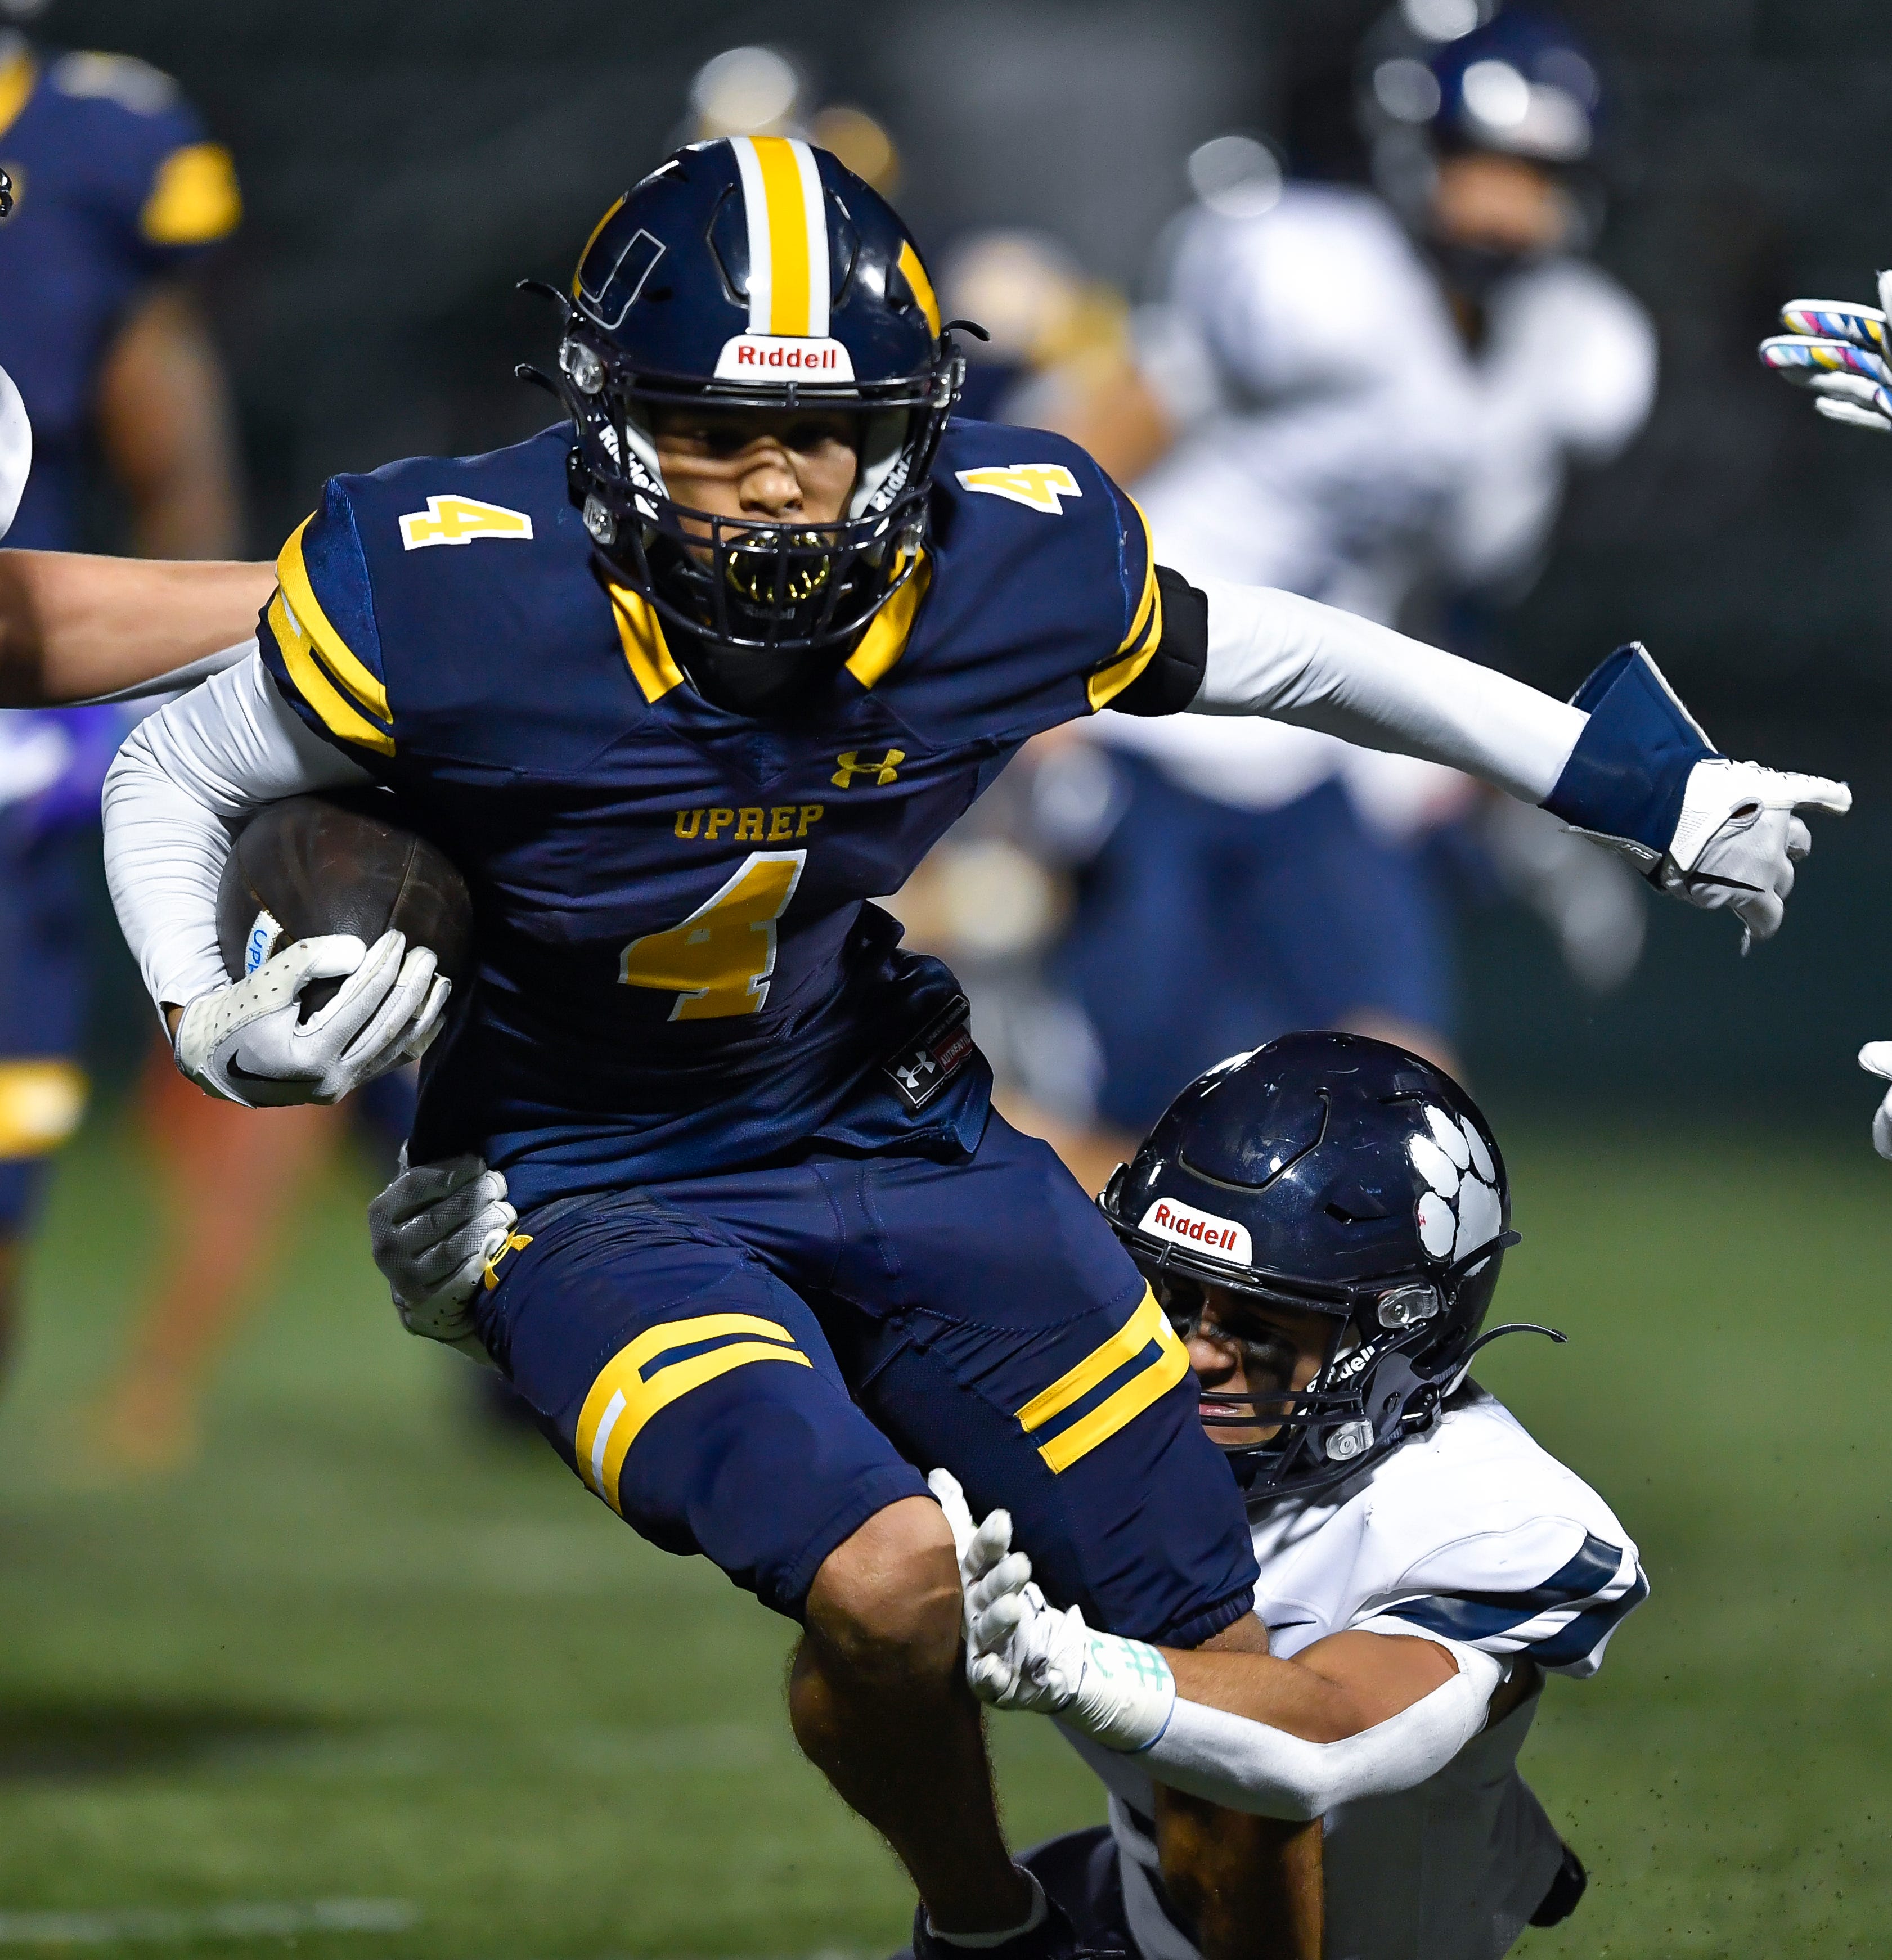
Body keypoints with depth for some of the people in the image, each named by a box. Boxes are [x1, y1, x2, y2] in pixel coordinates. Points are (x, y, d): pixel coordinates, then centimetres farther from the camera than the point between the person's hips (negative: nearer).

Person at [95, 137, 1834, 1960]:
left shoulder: (1015, 558, -14)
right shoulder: (447, 588, -25)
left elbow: (1276, 658, 5)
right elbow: (172, 778, -7)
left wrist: (1629, 781, 8)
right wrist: (216, 1023, -25)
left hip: (887, 1124, 4)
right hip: (588, 1191, -4)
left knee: (1221, 1673, 1)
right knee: (886, 1575, -29)